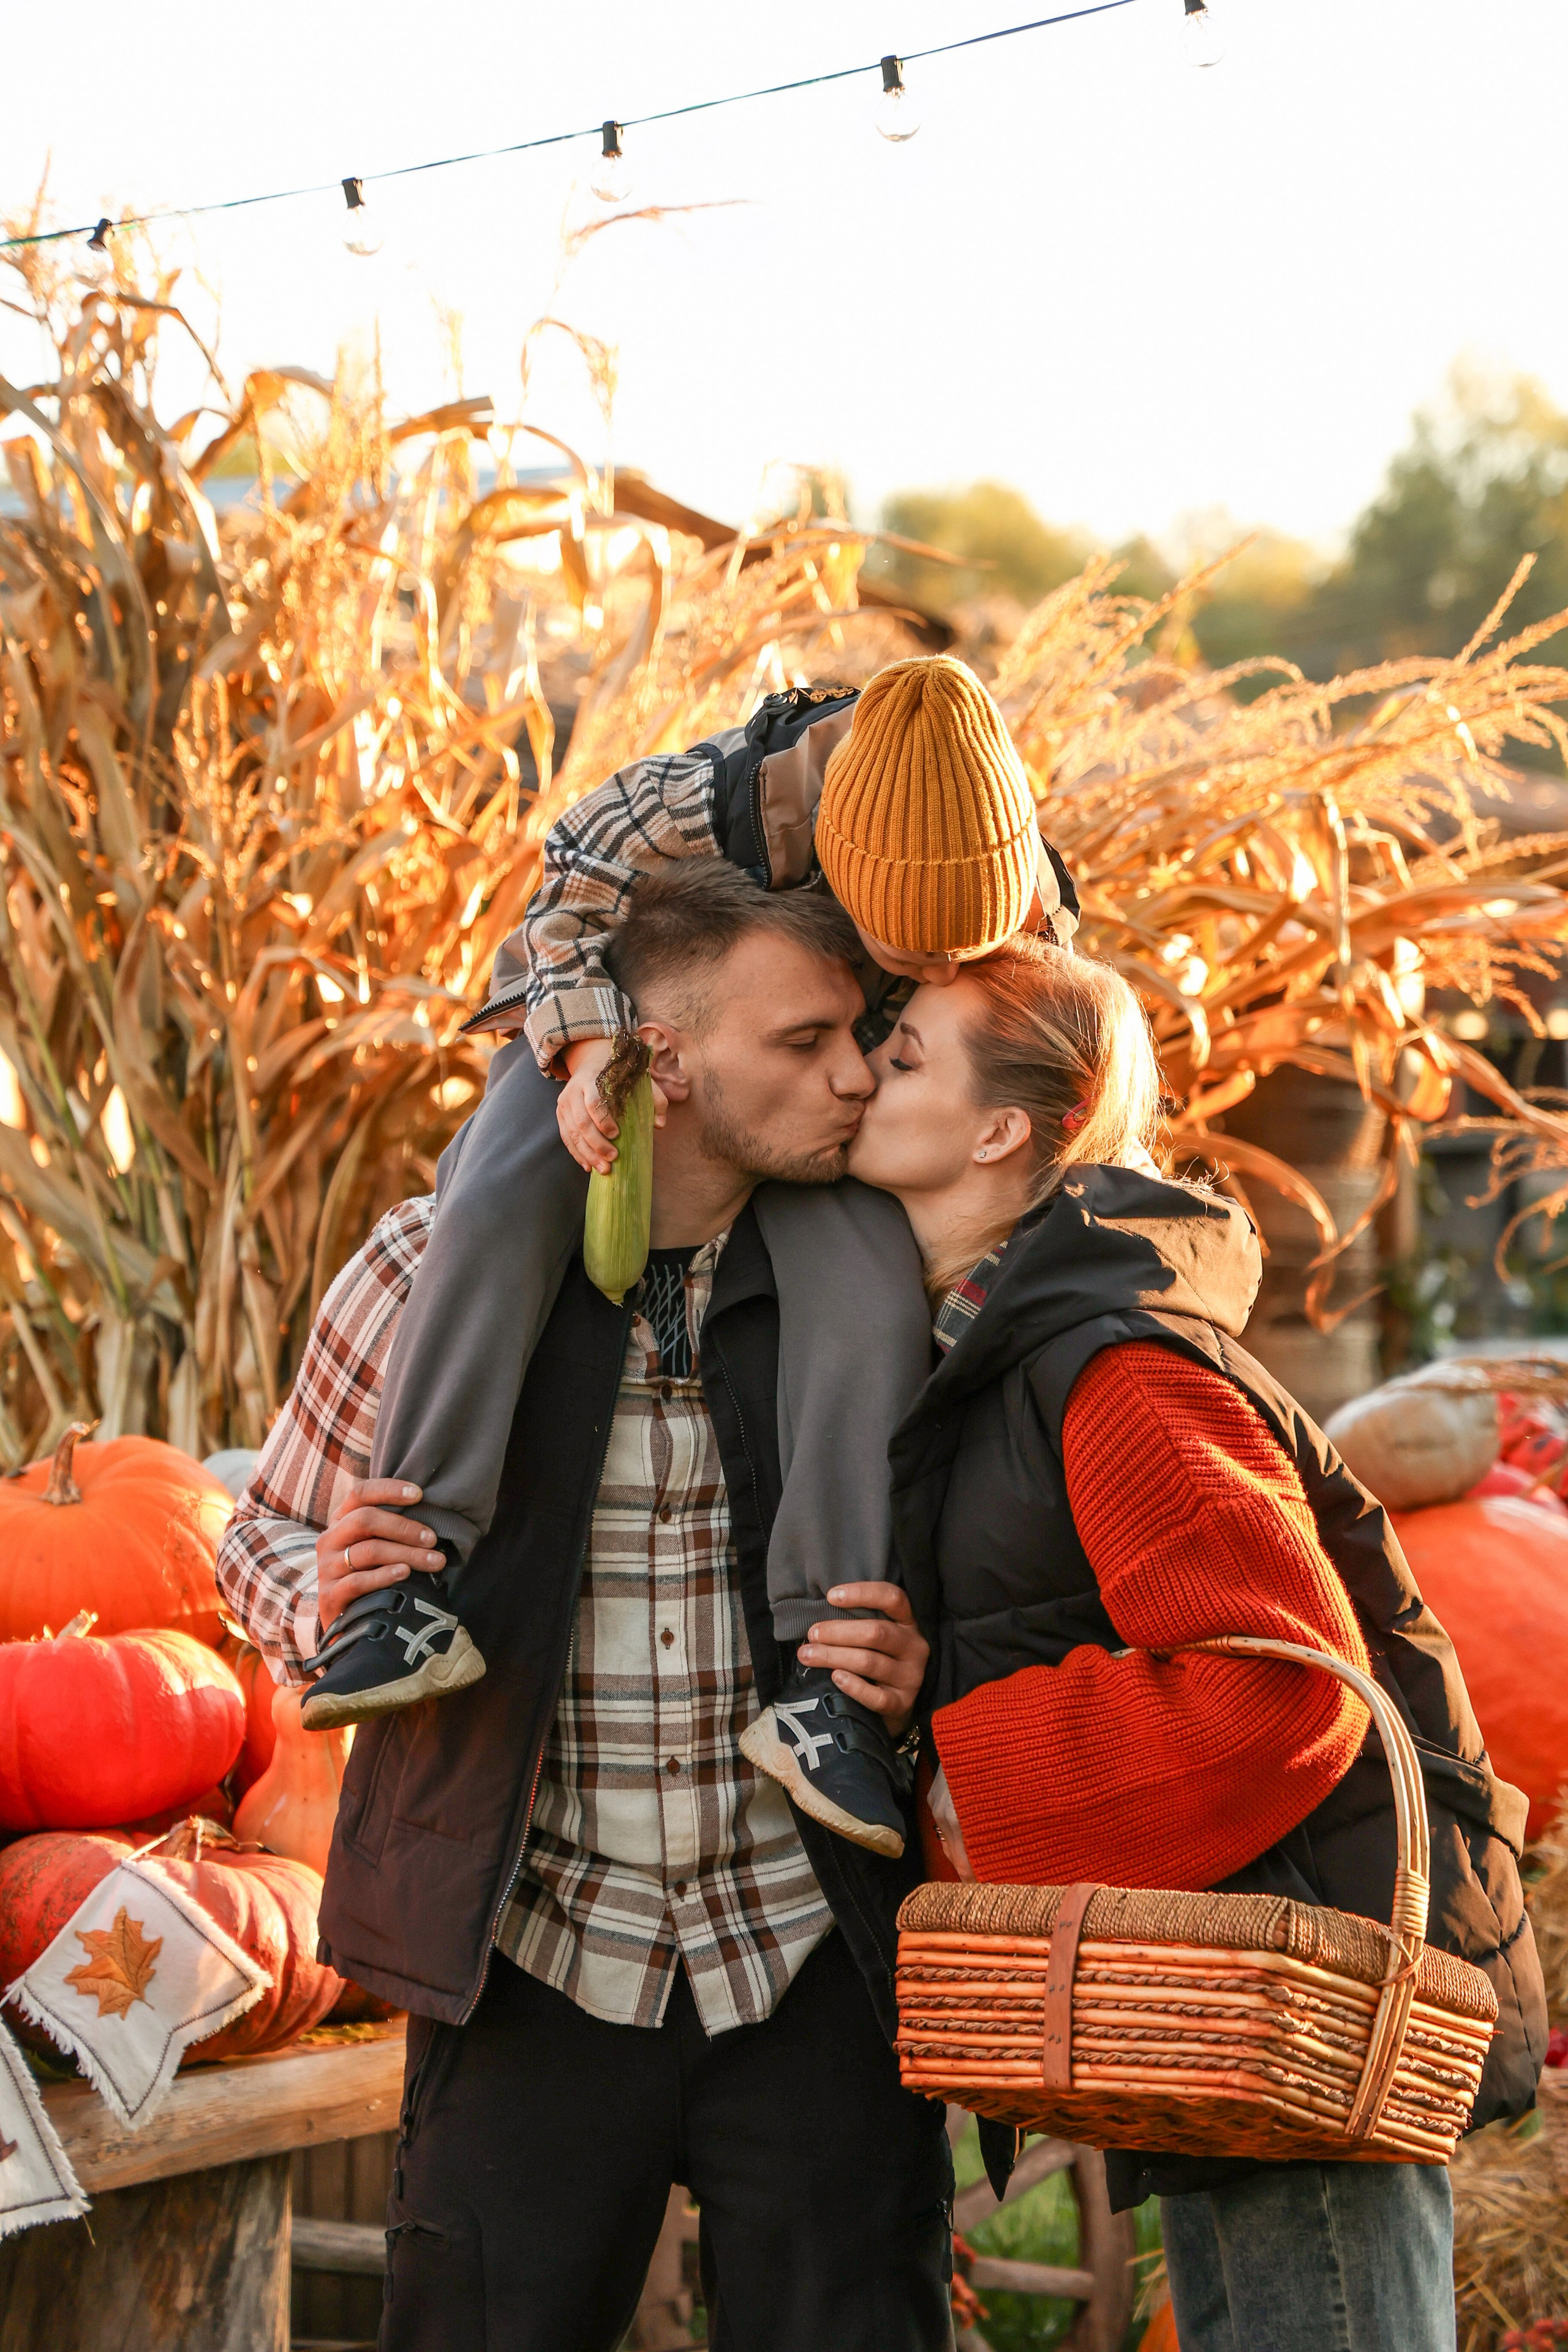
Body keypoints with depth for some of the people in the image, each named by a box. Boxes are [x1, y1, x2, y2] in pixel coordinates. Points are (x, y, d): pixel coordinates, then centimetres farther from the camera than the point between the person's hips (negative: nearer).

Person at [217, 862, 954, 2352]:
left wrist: (912, 1673, -13)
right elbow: (267, 1541, 8)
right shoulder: (437, 1269, -4)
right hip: (536, 1969, -1)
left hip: (812, 1965, 1)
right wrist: (327, 1599, -15)